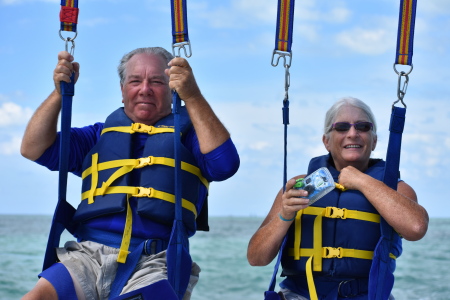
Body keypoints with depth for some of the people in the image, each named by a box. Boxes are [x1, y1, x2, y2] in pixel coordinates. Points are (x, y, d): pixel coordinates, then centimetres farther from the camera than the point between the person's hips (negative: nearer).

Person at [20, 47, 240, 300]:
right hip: (88, 257, 3)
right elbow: (34, 149, 17)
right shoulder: (101, 135, 25)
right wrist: (60, 91, 6)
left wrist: (192, 96, -11)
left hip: (155, 263, -2)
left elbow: (225, 165, -5)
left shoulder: (188, 131, 16)